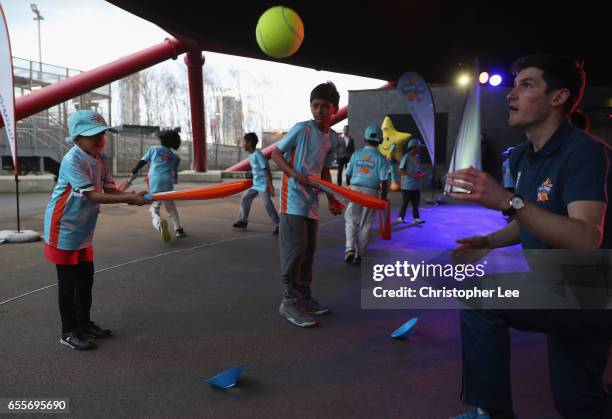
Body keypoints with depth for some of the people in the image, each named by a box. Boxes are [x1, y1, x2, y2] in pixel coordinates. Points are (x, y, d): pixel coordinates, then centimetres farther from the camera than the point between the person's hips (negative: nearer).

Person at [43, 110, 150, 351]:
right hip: (64, 229, -8)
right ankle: (69, 333, 14)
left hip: (84, 231, 8)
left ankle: (84, 323, 31)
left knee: (86, 278, 16)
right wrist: (128, 199, -36)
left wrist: (130, 196, -24)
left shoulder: (100, 159, 1)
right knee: (68, 282, 2)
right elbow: (91, 195, -31)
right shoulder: (72, 161, -23)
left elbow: (109, 190, -4)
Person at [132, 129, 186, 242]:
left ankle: (159, 223, -35)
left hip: (154, 182, -2)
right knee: (171, 207, 21)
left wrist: (134, 171, 16)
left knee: (154, 208, -5)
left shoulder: (153, 149, 11)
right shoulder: (174, 157, 18)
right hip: (167, 182, 3)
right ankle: (178, 229, 19)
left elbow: (143, 161, 7)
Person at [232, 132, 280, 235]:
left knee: (267, 204, -12)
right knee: (245, 198, 11)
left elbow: (266, 169, -21)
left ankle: (278, 226, -6)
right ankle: (243, 221, 22)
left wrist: (270, 184, -25)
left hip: (264, 184, -10)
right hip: (256, 184, 10)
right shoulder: (250, 155, 11)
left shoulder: (257, 153, -16)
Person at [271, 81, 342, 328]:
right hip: (293, 196, -7)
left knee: (309, 249, 12)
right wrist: (296, 175, -20)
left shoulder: (332, 138, 9)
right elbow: (276, 154, -7)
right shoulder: (302, 129, -10)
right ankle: (289, 301, 0)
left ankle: (304, 296, 24)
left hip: (312, 199, 7)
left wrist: (332, 198, 11)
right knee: (295, 248, -9)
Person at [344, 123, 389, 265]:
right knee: (365, 225, 11)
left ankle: (350, 249, -5)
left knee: (351, 221, 13)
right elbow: (383, 183, -9)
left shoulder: (356, 154, 0)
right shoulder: (381, 159, -6)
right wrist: (383, 198, 4)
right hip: (371, 192, -1)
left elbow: (348, 176, 7)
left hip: (355, 190, 1)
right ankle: (359, 255, 16)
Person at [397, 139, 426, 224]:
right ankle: (401, 217, 14)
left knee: (416, 202, 8)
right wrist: (412, 175, -23)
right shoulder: (406, 157, -14)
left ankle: (416, 218, 14)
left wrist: (421, 173, 3)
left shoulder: (417, 157, 11)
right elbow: (401, 170, -16)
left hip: (416, 185, 7)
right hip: (407, 185, -7)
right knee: (405, 202, 2)